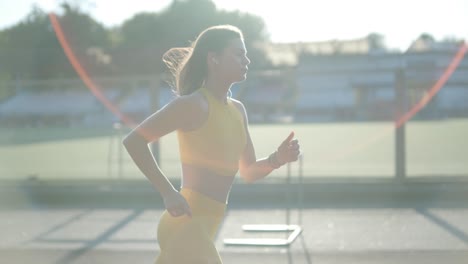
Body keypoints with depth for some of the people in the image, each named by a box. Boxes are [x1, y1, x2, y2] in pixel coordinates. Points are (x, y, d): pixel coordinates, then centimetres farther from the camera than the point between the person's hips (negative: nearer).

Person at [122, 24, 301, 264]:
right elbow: (133, 140, -15)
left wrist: (278, 159, 0)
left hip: (201, 227, 9)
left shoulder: (237, 110, 14)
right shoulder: (194, 103, -12)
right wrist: (169, 193, -20)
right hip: (186, 225, -9)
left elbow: (249, 172, 20)